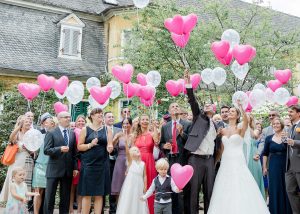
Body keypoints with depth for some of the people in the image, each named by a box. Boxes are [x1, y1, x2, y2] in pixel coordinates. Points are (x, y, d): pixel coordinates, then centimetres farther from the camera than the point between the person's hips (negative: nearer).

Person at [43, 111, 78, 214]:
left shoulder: (72, 133, 11)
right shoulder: (51, 133, -2)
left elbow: (74, 152, 11)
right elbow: (46, 150, -10)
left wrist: (75, 167, 5)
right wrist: (59, 149, -24)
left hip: (68, 170, 4)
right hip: (54, 169, -4)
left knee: (65, 198, 10)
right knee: (49, 197, 3)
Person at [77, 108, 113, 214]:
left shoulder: (107, 129, 7)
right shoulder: (85, 129, 2)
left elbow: (110, 145, 0)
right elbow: (79, 147, 0)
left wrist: (110, 148, -22)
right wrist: (90, 144, -15)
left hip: (102, 165, 2)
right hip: (88, 164, -2)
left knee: (99, 194, 6)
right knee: (87, 194, 1)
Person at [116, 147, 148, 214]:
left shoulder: (142, 163, 6)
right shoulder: (130, 162, -1)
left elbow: (144, 175, 8)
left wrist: (145, 186, 3)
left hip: (139, 185, 3)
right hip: (130, 184, -3)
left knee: (138, 200, 7)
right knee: (129, 200, 0)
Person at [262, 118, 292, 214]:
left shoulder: (286, 137, -2)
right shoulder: (269, 138, 3)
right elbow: (265, 154, 7)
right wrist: (264, 167, 4)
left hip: (285, 165, -1)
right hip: (273, 166, 1)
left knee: (286, 188, 8)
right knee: (275, 189, 6)